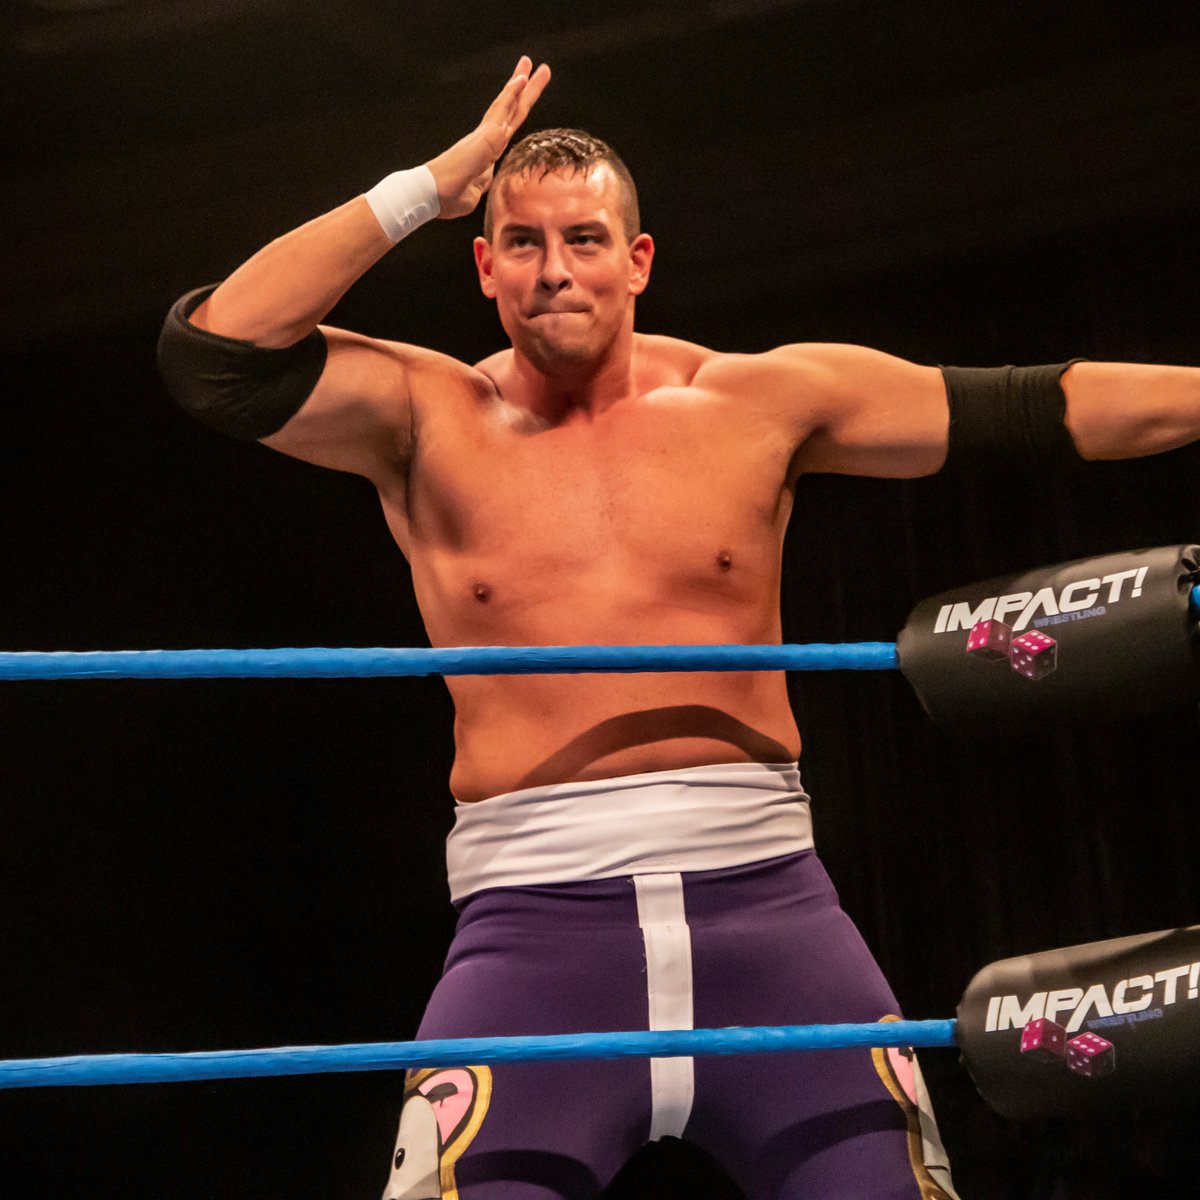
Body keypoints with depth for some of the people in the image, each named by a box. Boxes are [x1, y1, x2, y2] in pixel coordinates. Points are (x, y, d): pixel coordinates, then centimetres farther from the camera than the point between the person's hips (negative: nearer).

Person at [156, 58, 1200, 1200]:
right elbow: (212, 354, -8)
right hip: (534, 922, -1)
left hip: (762, 900, 2)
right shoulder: (424, 418, 6)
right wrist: (425, 189, -6)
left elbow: (1034, 407, 12)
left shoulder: (757, 401, 8)